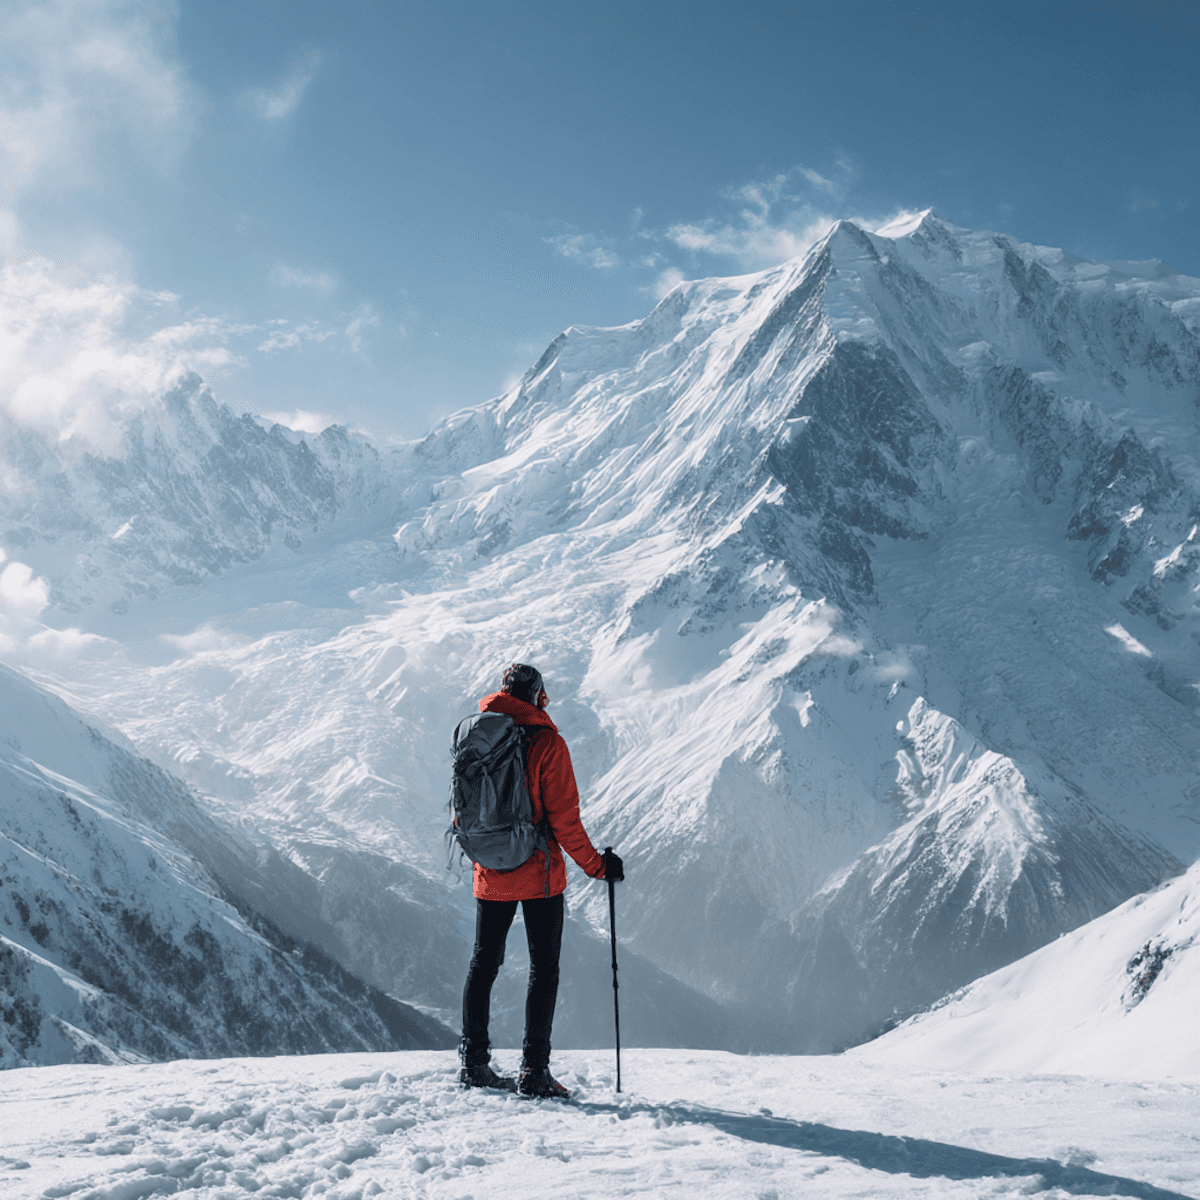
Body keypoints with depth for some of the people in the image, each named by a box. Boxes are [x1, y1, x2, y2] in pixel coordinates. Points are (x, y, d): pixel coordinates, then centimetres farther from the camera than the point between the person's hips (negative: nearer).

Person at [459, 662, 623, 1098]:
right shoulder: (547, 742, -13)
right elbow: (563, 817, -14)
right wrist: (596, 865, -5)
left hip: (490, 876, 5)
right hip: (538, 874, -5)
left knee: (483, 963, 15)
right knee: (543, 968, 3)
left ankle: (474, 1062, 19)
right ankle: (534, 1070, 0)